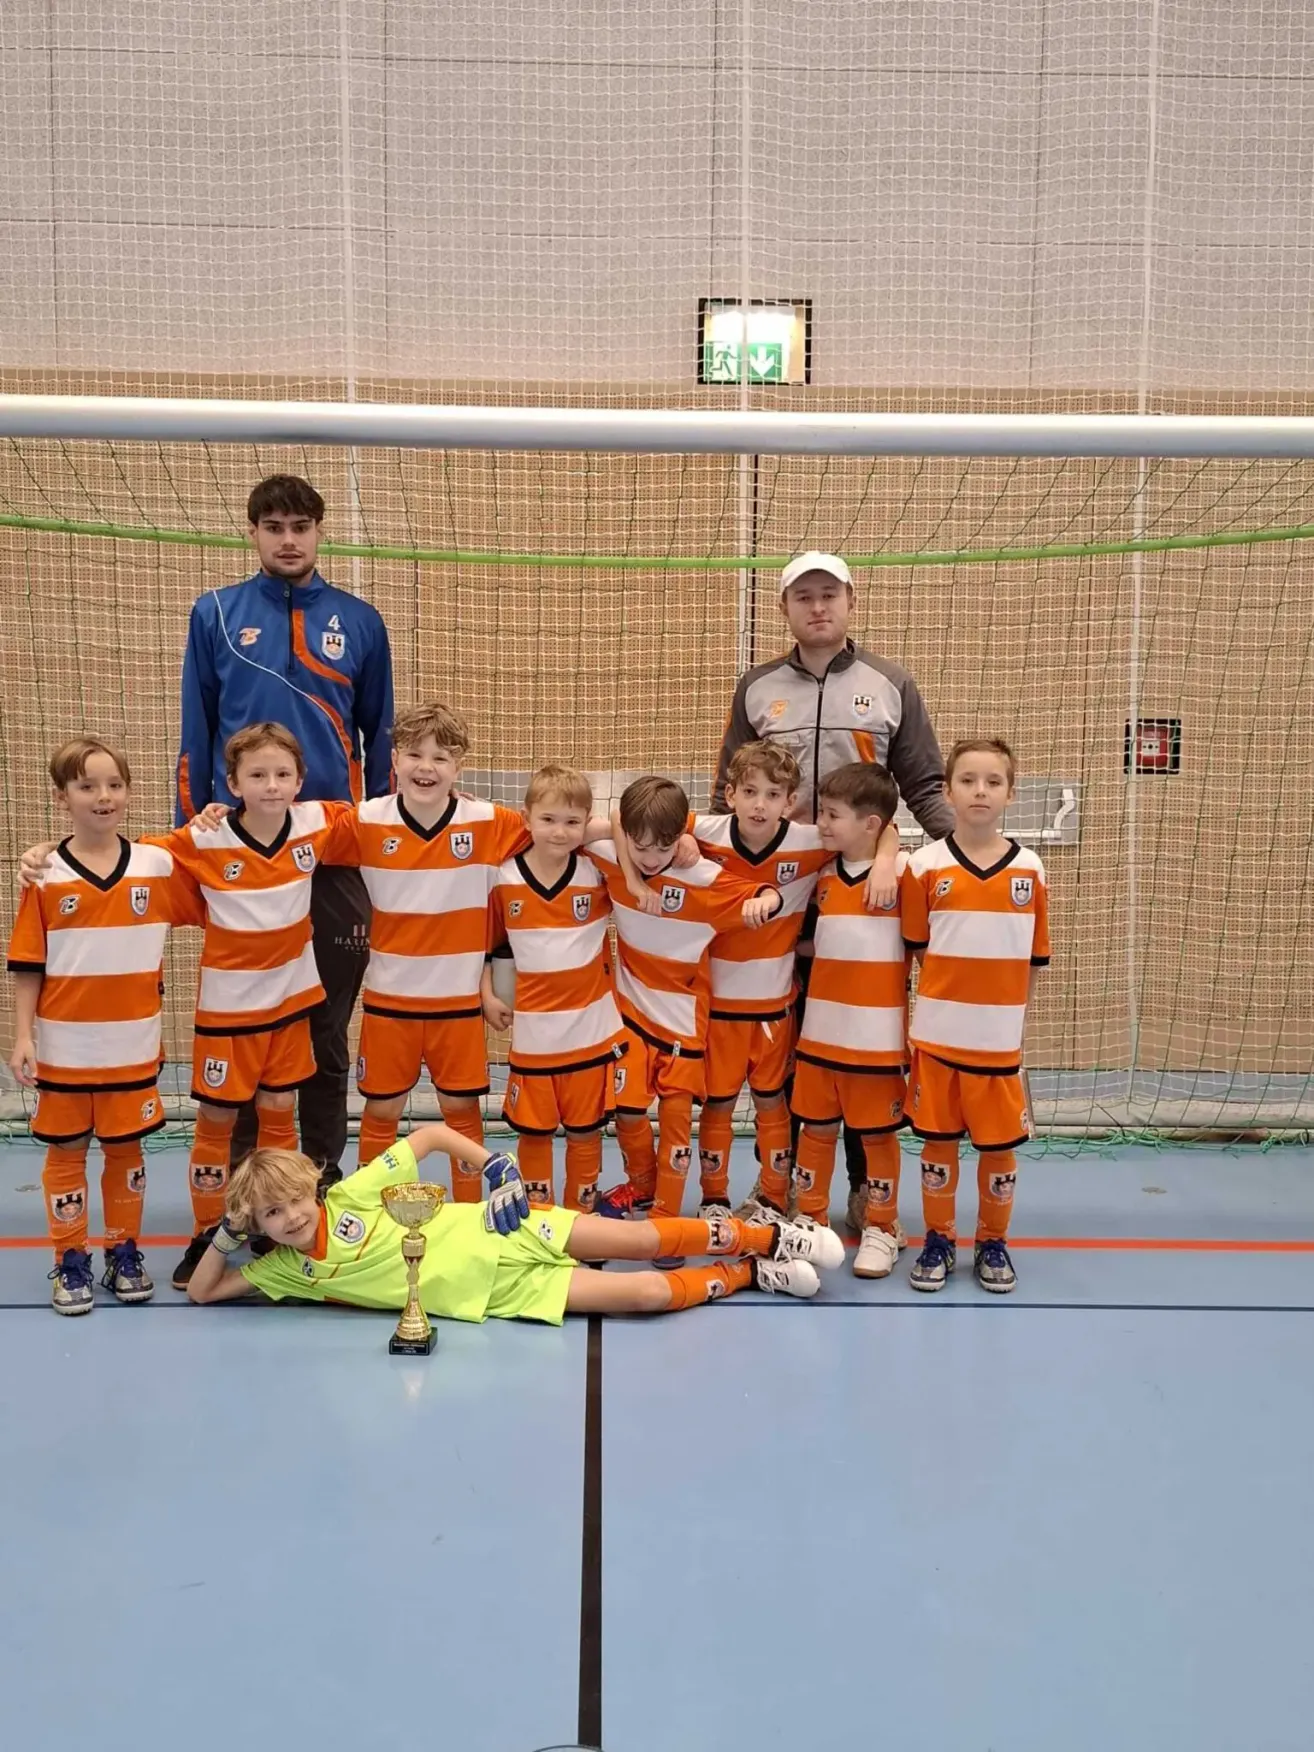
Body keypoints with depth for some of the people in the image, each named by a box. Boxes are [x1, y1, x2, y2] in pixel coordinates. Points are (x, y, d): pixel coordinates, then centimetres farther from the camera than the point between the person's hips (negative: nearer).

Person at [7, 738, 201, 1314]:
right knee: (66, 1151, 9)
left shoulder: (158, 865, -2)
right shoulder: (45, 875, -5)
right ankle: (70, 1262, 21)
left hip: (131, 1045, 1)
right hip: (64, 1047, -1)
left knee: (126, 1148, 12)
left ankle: (124, 1252, 27)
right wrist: (22, 1036, -6)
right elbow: (27, 964, -2)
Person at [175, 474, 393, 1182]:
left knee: (328, 1024, 9)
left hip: (337, 848, 1)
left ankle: (324, 1170, 22)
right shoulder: (215, 614, 4)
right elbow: (196, 733, 6)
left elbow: (378, 736, 10)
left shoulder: (359, 622, 6)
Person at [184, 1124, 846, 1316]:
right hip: (493, 1293, 1)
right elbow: (200, 1292, 2)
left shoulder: (351, 1196, -8)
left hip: (493, 1233, -1)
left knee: (644, 1239, -10)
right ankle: (749, 1275, 9)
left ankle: (769, 1237, 12)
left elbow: (431, 1135, -2)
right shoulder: (287, 1269, -1)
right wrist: (226, 1237, -13)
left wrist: (494, 1167, -11)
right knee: (646, 1293, -13)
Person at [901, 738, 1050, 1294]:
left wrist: (1010, 1012, 4)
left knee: (1000, 1143, 8)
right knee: (938, 1139, 8)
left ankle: (993, 1243, 25)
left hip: (1000, 1038, 1)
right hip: (937, 1034, -1)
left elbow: (1033, 959, 6)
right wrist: (950, 993, -1)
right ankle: (939, 1240, 24)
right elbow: (918, 949, 3)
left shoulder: (1029, 869, 0)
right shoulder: (925, 865, -3)